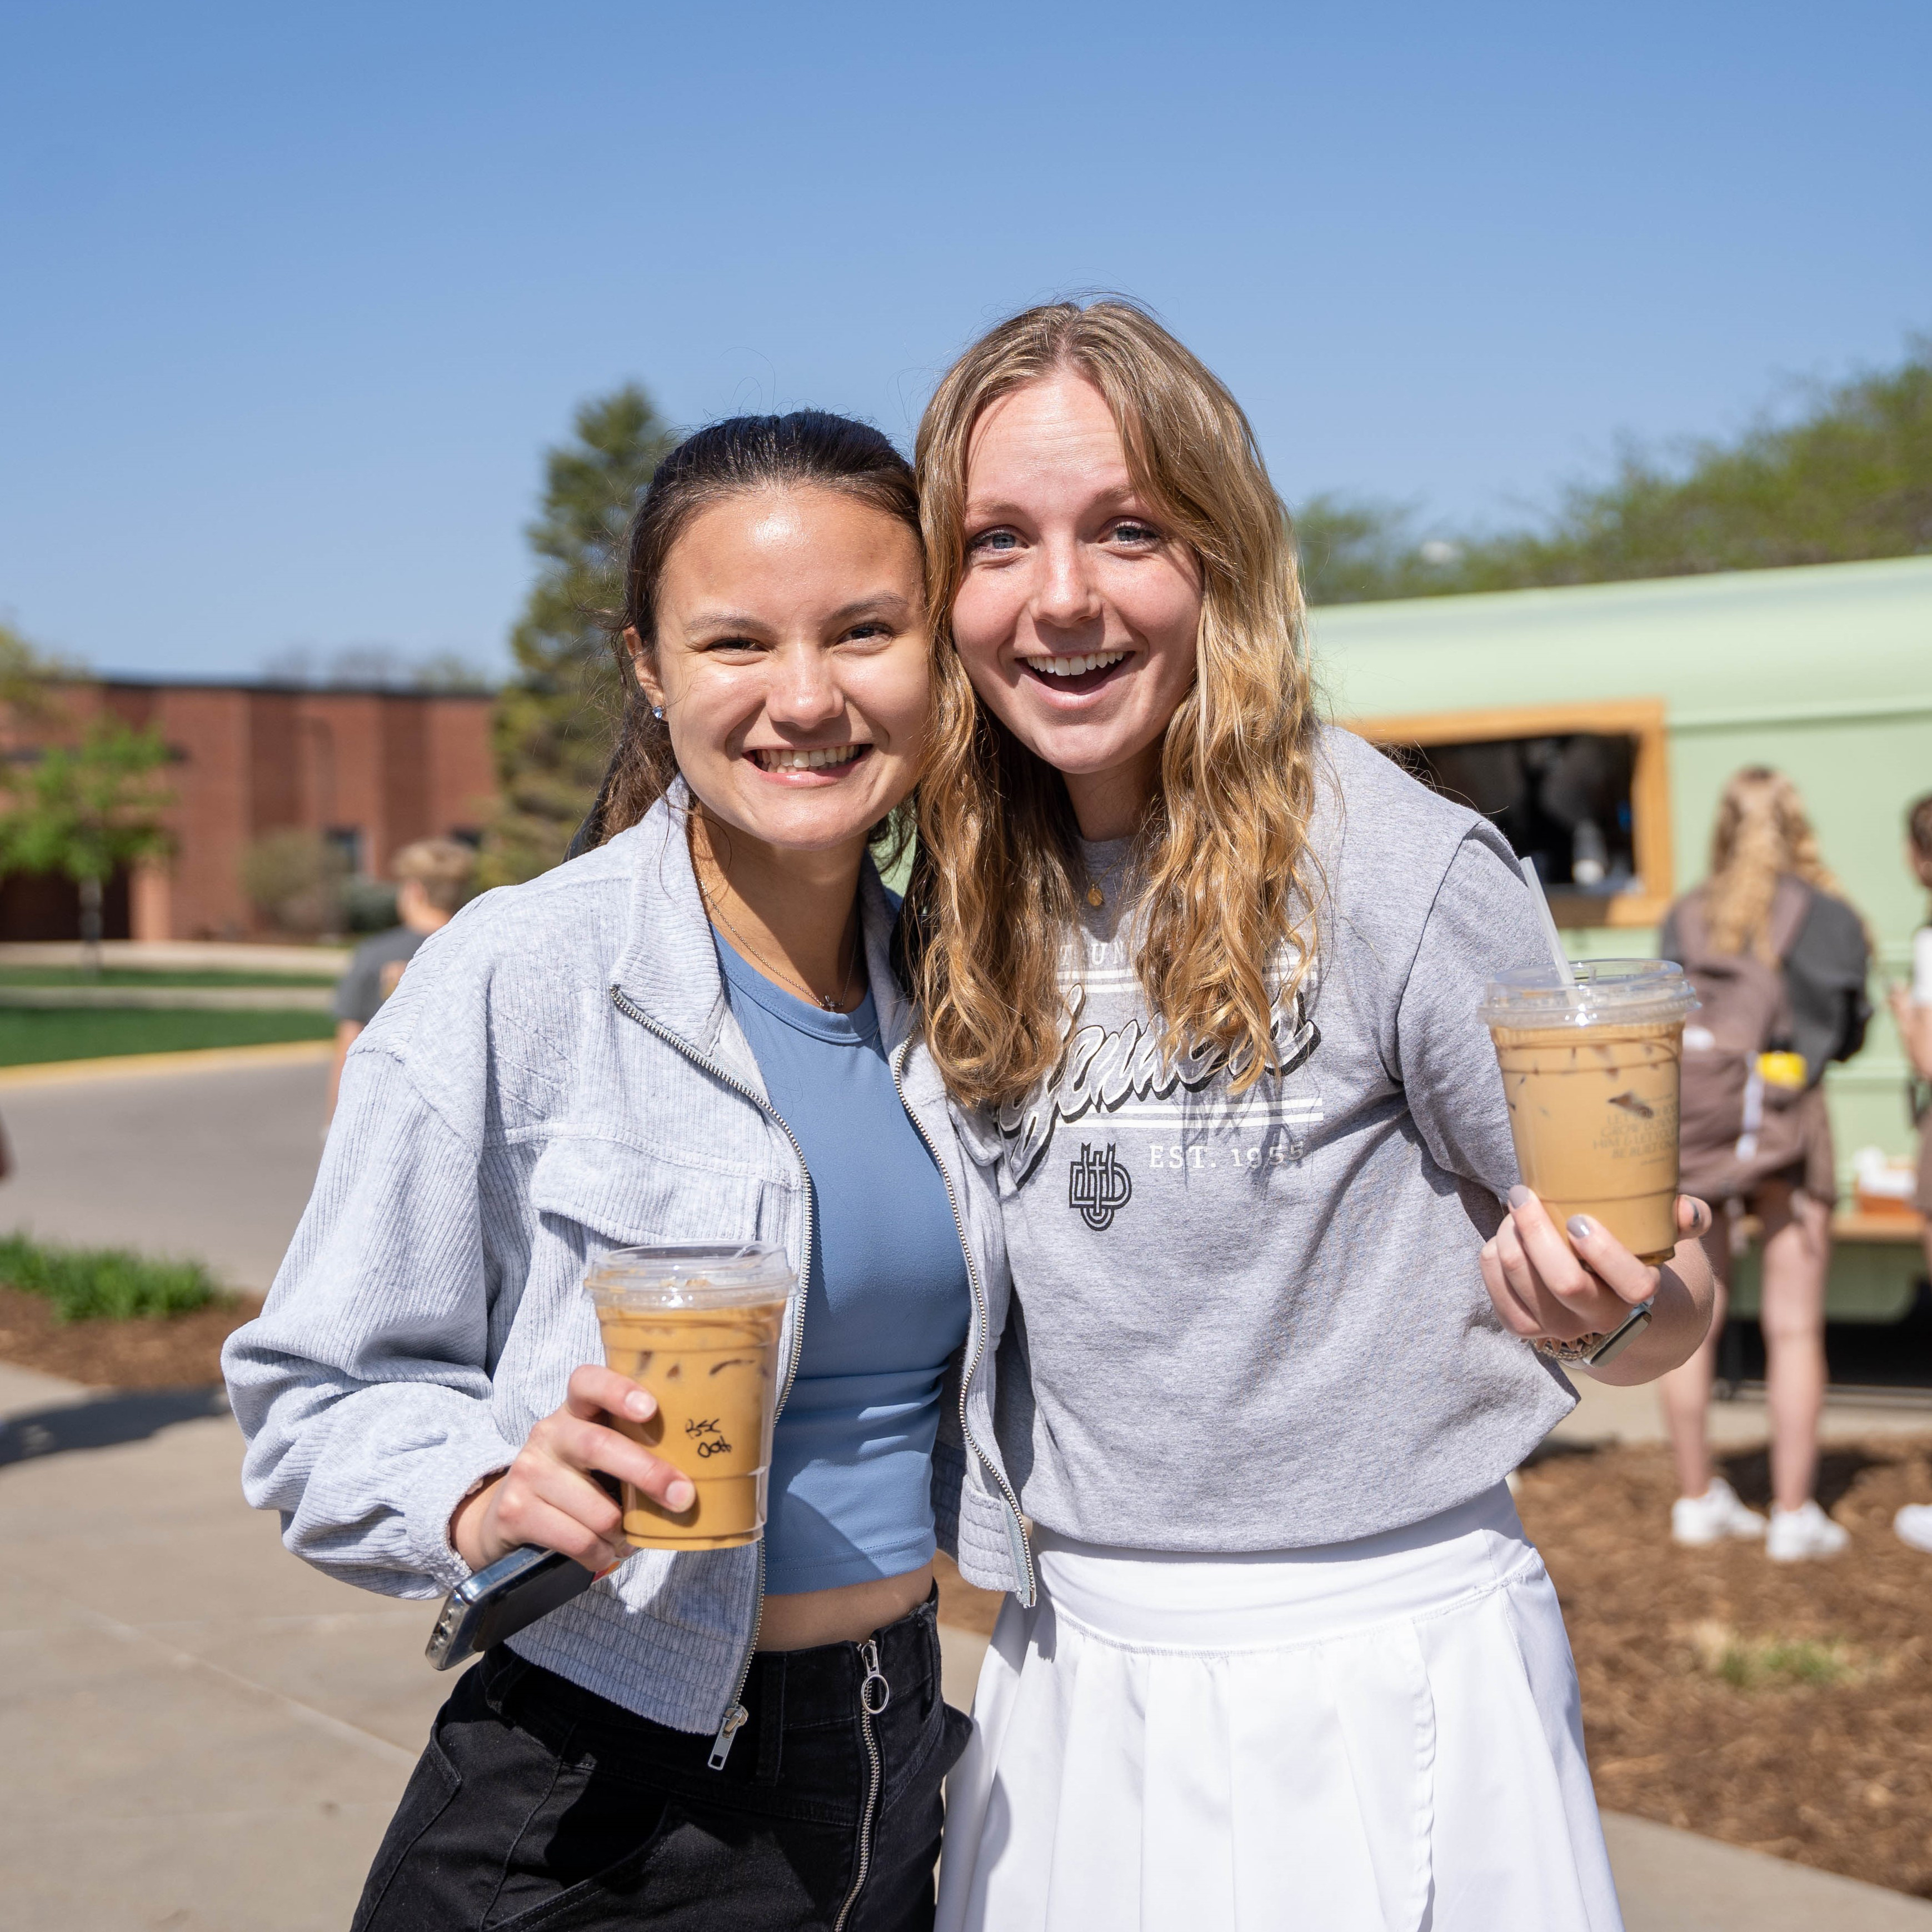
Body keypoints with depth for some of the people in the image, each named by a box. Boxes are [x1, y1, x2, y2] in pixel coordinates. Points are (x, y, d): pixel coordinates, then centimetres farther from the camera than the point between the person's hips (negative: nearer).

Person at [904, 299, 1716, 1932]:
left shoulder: (1395, 865, -14)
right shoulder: (950, 915, 0)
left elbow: (1667, 1315, -9)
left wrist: (1612, 1301, -28)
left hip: (1375, 1676, -4)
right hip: (1072, 1677, 4)